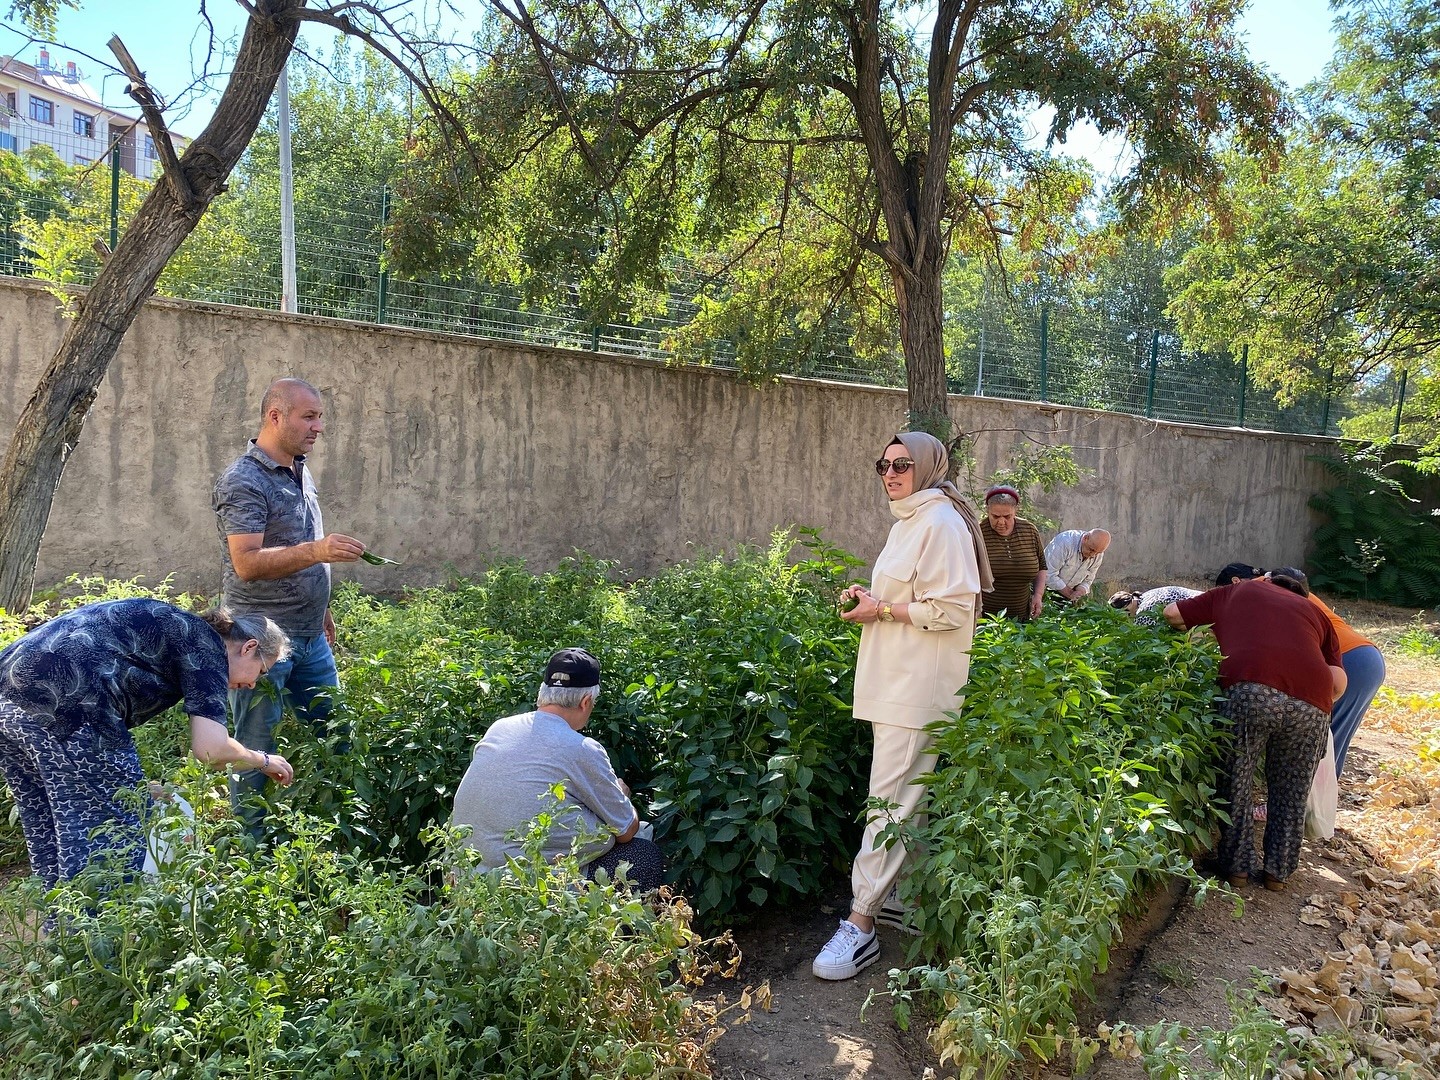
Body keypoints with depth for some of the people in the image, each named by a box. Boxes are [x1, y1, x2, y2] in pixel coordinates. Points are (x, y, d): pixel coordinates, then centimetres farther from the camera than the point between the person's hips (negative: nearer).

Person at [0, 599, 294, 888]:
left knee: (51, 845, 20)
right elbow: (210, 748, -9)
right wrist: (262, 760, 9)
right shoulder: (205, 644, 2)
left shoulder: (175, 629, 26)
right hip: (63, 703, -10)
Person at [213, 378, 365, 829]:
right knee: (258, 752, 3)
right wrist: (316, 551, -35)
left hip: (310, 636, 9)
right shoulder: (243, 481, -15)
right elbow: (247, 564, -25)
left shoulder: (301, 470, 12)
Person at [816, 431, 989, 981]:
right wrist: (871, 598, 9)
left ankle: (860, 924, -2)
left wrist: (882, 610, -15)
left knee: (890, 801, -7)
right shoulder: (907, 520, 16)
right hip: (895, 683, 10)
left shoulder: (941, 523, -14)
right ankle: (904, 895, 28)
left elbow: (952, 609, -20)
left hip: (917, 689, -10)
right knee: (907, 797, 16)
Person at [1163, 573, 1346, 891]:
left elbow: (1172, 614, 27)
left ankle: (1237, 867, 22)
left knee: (1235, 785, 15)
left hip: (1250, 689, -2)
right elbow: (1339, 681, 19)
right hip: (1311, 703, 3)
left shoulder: (1237, 592, 30)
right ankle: (1279, 871, 28)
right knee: (1291, 793, 20)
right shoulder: (1313, 611, 33)